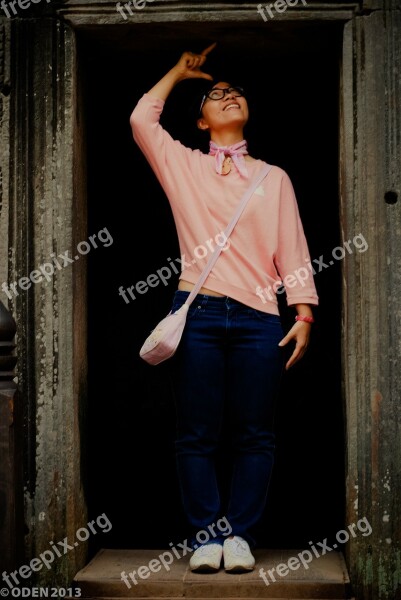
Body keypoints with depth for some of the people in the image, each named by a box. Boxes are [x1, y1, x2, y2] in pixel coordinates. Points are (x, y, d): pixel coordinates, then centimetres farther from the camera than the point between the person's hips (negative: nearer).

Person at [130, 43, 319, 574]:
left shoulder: (274, 178, 17)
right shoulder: (183, 166, 16)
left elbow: (292, 250, 11)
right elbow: (141, 119, 4)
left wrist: (304, 314, 1)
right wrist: (181, 71, 16)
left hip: (258, 317, 1)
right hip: (199, 311, 0)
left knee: (255, 434, -1)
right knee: (197, 434, -1)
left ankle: (241, 534, 7)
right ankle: (206, 535, 6)